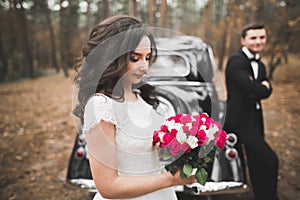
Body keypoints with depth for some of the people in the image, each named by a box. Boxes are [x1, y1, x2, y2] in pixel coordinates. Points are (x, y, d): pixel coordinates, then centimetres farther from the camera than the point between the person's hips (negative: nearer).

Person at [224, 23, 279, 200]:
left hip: (255, 120, 9)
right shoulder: (236, 61, -14)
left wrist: (260, 86, -18)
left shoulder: (260, 65, 16)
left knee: (258, 164, 20)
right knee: (270, 160, -15)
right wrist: (263, 87, -7)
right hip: (239, 120, -9)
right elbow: (250, 89, -26)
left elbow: (266, 90, 3)